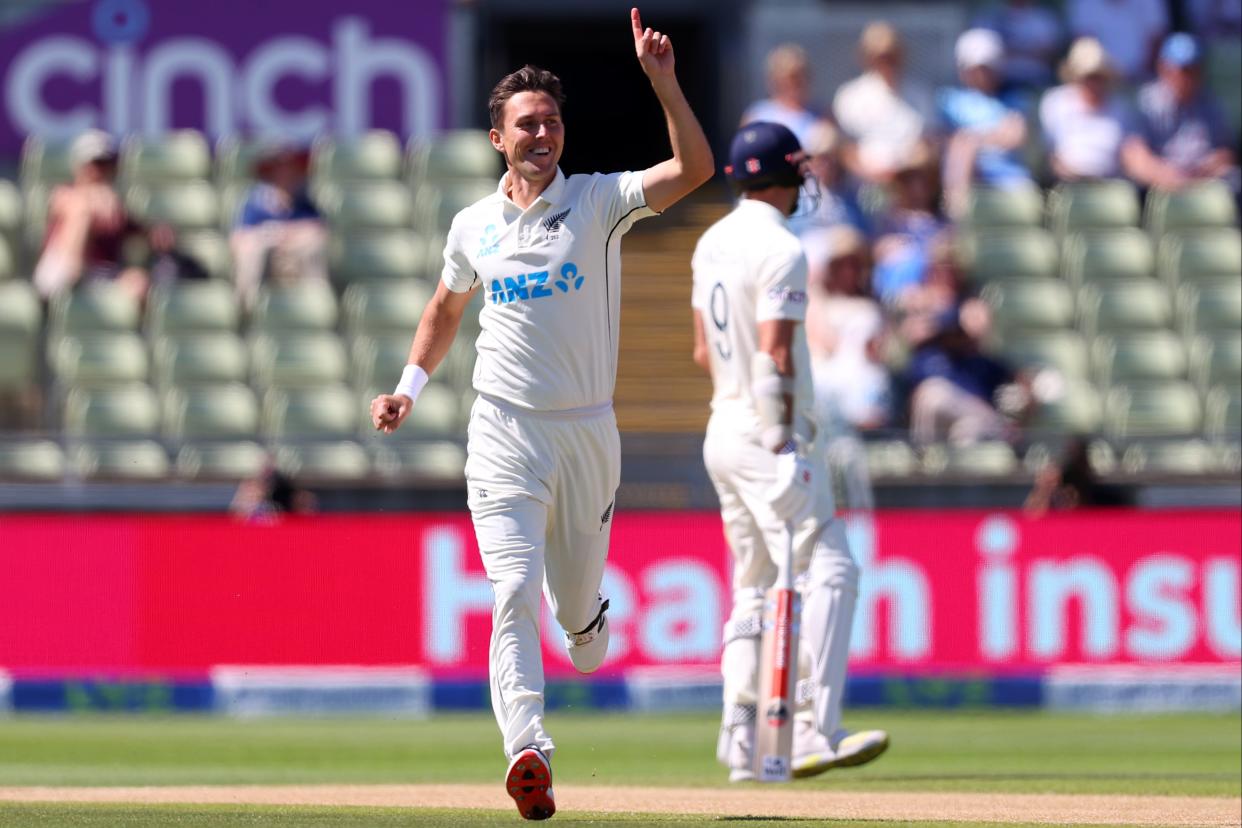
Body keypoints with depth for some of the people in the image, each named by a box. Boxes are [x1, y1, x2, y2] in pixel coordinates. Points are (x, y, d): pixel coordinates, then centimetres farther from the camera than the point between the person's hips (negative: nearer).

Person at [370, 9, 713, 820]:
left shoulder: (598, 202, -1)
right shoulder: (473, 226, 8)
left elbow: (696, 168, -15)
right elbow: (445, 309, 25)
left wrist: (662, 79, -24)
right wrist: (411, 385, 12)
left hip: (589, 432, 0)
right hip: (505, 431, 0)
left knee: (576, 601, 11)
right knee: (515, 593, -17)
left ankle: (585, 618, 49)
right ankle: (527, 748, -28)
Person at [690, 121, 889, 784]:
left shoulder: (713, 243, 13)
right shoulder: (780, 250, -14)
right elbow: (775, 356, -20)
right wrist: (786, 443, -18)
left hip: (723, 432, 9)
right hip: (769, 437, -9)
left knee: (755, 591, 12)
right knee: (826, 574, -10)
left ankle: (741, 744, 7)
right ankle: (811, 734, -19)